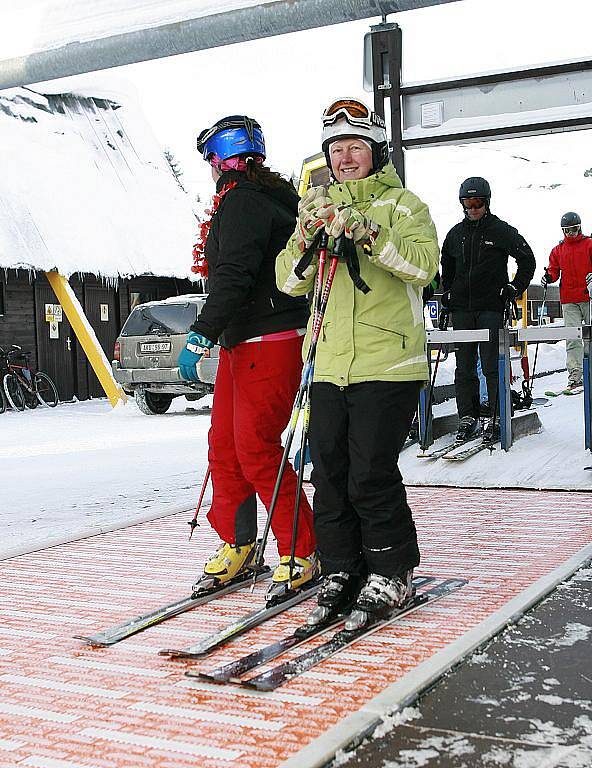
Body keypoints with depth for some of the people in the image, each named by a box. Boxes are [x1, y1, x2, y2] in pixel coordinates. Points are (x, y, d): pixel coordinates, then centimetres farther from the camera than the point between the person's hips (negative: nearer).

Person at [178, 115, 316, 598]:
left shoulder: (243, 201, -12)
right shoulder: (270, 197, 20)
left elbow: (234, 276, -23)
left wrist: (200, 336, -25)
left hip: (270, 342, -10)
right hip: (243, 343, 10)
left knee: (257, 450, -9)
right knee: (225, 445, 11)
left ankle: (303, 554, 0)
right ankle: (236, 545, 22)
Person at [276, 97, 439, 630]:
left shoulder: (402, 204, 4)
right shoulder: (323, 209, 18)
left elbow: (424, 264, -14)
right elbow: (291, 283, 8)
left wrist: (365, 232, -24)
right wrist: (307, 236, -10)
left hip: (389, 366, -5)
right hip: (331, 365, 5)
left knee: (370, 476, -7)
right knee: (330, 475, 6)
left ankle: (391, 573, 11)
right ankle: (340, 571, 19)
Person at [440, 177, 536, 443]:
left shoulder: (501, 231, 1)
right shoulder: (455, 234, 13)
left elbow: (527, 260, 7)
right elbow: (447, 266, 27)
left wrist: (516, 288, -1)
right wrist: (447, 294, 17)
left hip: (492, 308, -4)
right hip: (461, 308, 4)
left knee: (492, 365, -7)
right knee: (464, 366, 4)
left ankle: (496, 419, -2)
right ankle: (467, 417, 9)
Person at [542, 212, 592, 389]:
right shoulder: (558, 250, 15)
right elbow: (554, 270, 14)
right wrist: (549, 277, -8)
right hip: (569, 301, 2)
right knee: (572, 339, -5)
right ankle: (574, 376, -8)